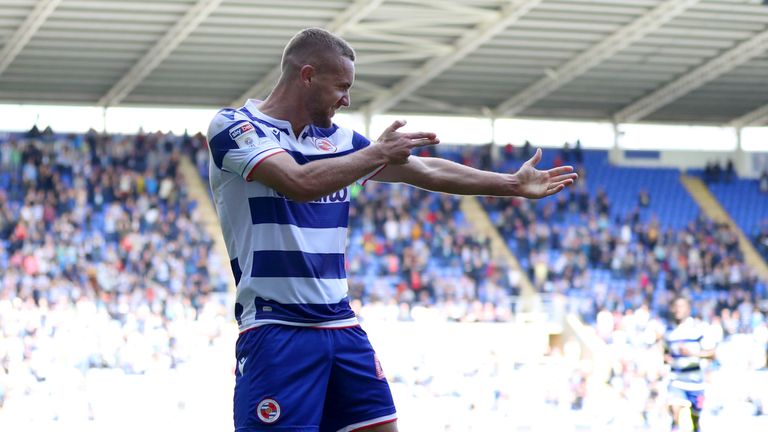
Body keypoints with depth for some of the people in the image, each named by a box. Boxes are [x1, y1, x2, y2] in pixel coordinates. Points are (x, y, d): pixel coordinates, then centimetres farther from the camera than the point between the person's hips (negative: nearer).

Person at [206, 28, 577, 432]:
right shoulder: (233, 126, -6)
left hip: (342, 327, 7)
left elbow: (427, 171, 22)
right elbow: (299, 183, -23)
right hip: (275, 331, -7)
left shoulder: (338, 140, 13)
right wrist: (378, 153, -13)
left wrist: (513, 184, 24)